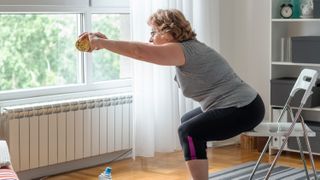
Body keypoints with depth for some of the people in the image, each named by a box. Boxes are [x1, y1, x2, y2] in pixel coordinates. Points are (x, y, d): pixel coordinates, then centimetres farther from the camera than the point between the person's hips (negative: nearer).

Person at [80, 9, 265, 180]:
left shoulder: (185, 50, -18)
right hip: (241, 105, 11)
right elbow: (145, 48, 14)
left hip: (244, 110, -11)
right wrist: (107, 41, 10)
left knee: (189, 131, -17)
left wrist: (101, 43, -16)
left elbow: (139, 51, -23)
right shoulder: (186, 46, 11)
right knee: (188, 121, 24)